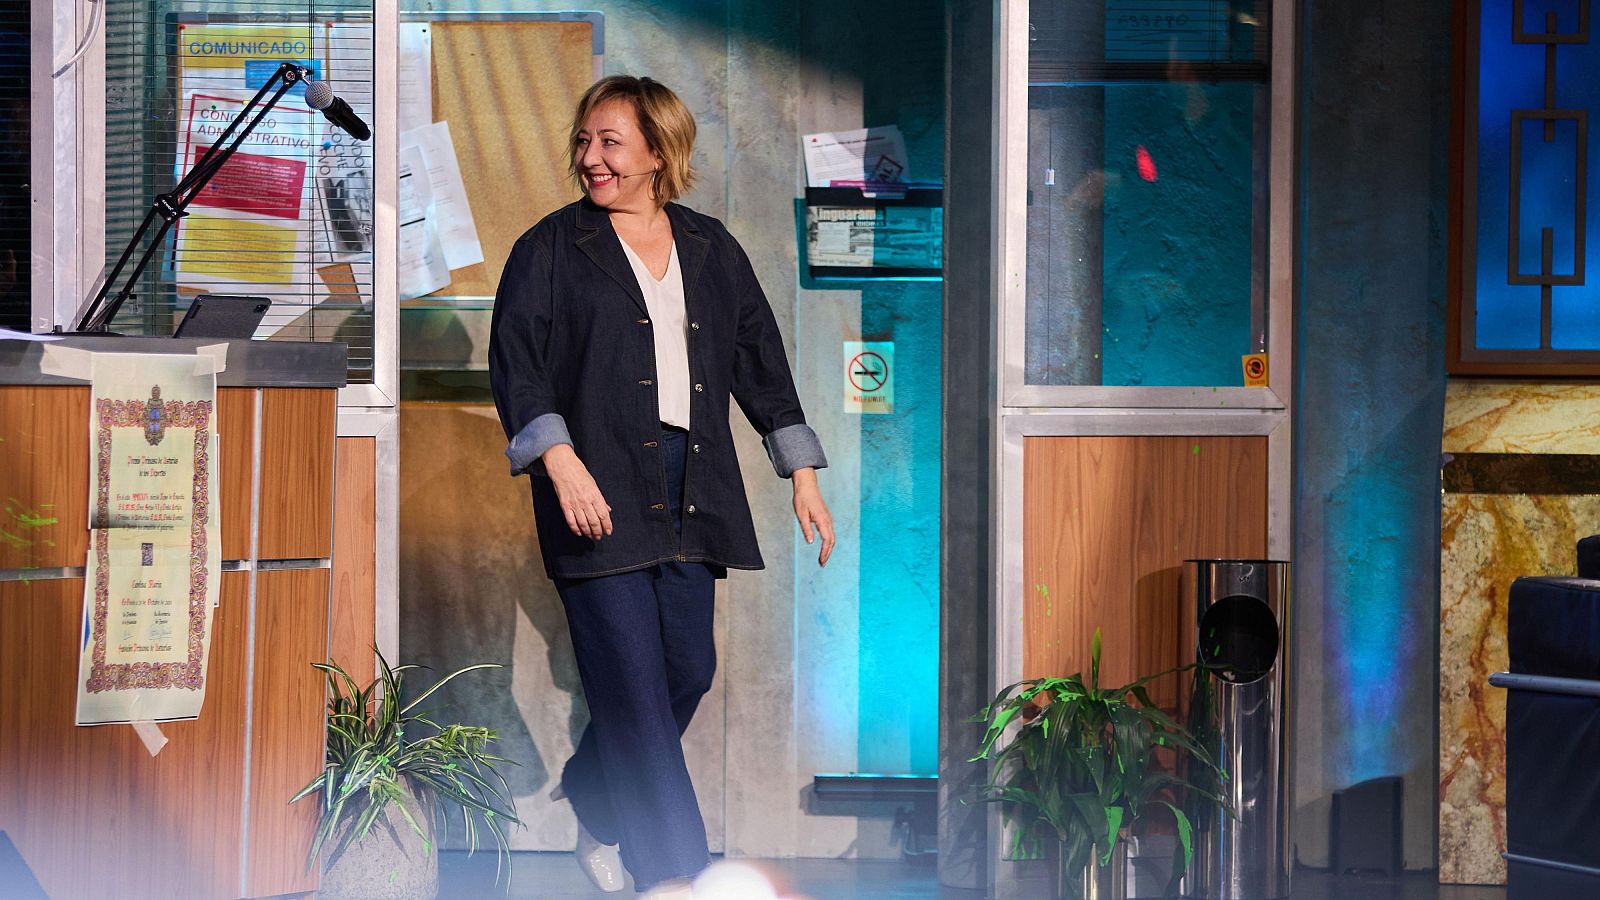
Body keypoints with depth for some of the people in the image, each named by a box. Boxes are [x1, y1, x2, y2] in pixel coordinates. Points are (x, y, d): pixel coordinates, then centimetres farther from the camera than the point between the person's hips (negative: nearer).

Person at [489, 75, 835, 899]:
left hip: (690, 489, 5)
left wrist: (802, 475, 13)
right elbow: (516, 362, -7)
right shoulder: (551, 248, 1)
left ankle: (589, 805, 28)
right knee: (633, 684, -8)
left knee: (688, 671, 4)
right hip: (599, 492, -5)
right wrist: (560, 461, -21)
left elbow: (760, 359, 17)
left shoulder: (711, 250, 13)